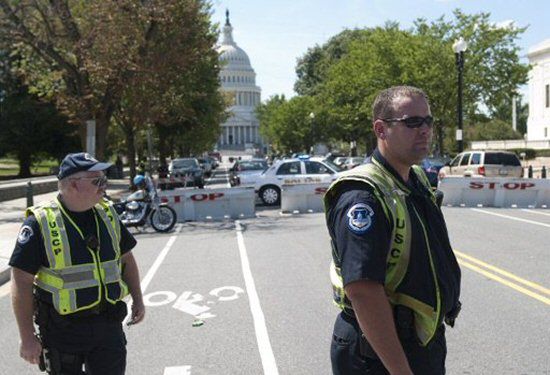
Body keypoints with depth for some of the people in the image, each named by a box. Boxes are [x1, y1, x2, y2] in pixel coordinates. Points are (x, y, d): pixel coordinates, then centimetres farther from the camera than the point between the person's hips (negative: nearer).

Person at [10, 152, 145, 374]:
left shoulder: (107, 213, 3)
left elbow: (126, 258, 14)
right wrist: (27, 337, -13)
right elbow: (22, 282, -13)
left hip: (108, 323, 4)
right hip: (63, 329, -4)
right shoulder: (40, 222, -13)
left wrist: (137, 299, 12)